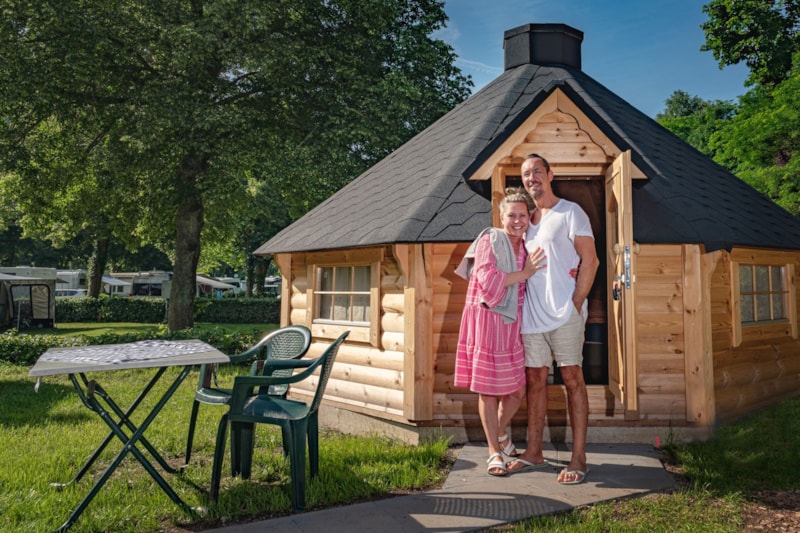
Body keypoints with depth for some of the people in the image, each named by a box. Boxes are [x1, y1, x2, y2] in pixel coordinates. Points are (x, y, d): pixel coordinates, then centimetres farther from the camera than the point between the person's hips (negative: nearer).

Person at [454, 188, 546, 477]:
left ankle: (499, 433, 37)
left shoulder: (526, 247, 14)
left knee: (517, 389, 11)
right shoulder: (490, 240, -6)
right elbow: (488, 278, -19)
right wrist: (524, 274, -13)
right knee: (488, 389, 0)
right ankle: (495, 451, 13)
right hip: (486, 320, -6)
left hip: (513, 323, 6)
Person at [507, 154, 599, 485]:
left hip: (564, 311, -6)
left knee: (572, 378, -2)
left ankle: (578, 458, 3)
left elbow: (590, 260, -6)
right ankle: (534, 452, 18)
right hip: (531, 313, 6)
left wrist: (575, 303, -13)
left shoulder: (570, 212, -1)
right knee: (535, 379, 9)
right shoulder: (527, 219, 18)